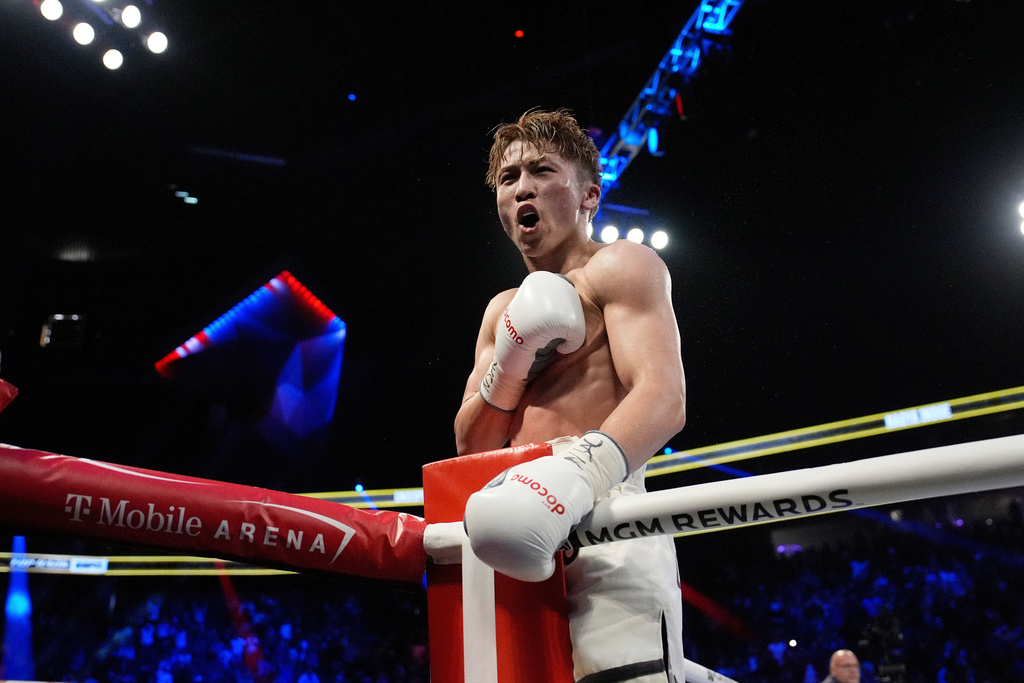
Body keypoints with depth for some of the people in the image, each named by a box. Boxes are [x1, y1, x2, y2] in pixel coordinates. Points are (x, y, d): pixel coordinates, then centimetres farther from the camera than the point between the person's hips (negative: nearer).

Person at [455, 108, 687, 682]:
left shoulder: (621, 267, 3)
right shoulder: (505, 310, 23)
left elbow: (664, 399, -14)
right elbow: (471, 448, 18)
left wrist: (579, 469, -34)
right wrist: (510, 361, -1)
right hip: (519, 549, 7)